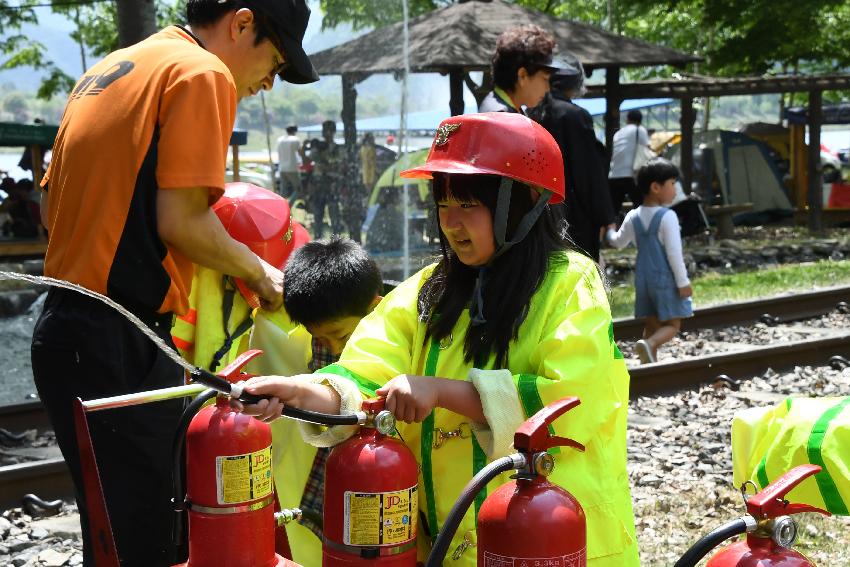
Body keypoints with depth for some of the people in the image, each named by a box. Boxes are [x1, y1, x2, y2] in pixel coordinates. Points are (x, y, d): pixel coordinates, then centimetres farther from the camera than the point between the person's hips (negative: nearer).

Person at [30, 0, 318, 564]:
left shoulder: (106, 71, 19)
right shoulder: (203, 73, -8)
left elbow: (51, 207, 20)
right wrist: (260, 273, 0)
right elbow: (181, 221, -14)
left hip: (63, 324, 9)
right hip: (123, 343, -9)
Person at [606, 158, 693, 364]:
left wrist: (609, 231, 37)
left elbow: (618, 242, 15)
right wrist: (683, 282, -12)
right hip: (666, 279, -6)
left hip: (643, 278, 6)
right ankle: (649, 344, -27)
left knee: (651, 324, 14)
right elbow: (674, 252, -17)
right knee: (672, 324, -1)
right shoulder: (667, 217, -16)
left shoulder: (633, 217, 3)